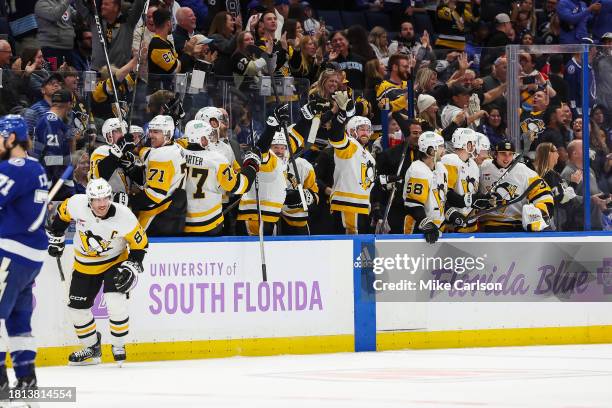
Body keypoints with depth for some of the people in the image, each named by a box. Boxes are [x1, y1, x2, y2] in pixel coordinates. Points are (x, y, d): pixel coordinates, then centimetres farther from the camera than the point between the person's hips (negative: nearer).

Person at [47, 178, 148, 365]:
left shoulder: (124, 217, -27)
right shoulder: (76, 204, -23)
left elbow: (140, 244, -14)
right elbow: (62, 213, 1)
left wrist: (131, 268, -21)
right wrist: (56, 238, 7)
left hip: (114, 262, -3)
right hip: (85, 265, 3)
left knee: (116, 302, -22)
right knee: (77, 307, 4)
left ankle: (118, 347, -1)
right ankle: (92, 348, 26)